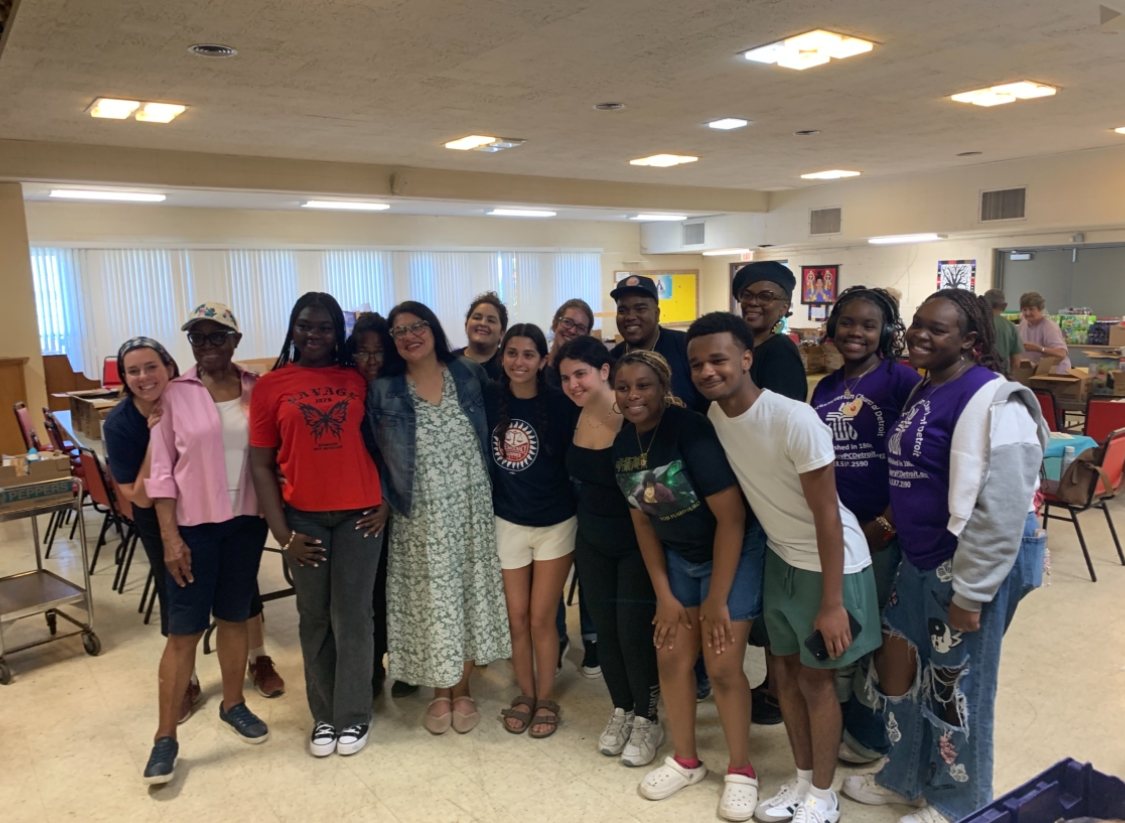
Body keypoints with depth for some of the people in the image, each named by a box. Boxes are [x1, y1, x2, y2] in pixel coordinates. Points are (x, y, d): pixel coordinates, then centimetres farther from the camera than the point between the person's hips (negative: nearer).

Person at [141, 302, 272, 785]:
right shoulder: (175, 394, -5)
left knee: (234, 617, 15)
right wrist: (169, 536, -9)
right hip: (194, 525, -2)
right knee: (184, 629, 1)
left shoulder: (258, 389, 1)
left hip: (246, 520, 2)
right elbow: (161, 469, -5)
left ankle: (233, 705, 33)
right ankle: (165, 737, 13)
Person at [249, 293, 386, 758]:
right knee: (314, 618, 11)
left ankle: (354, 715, 23)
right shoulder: (271, 386, 0)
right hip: (303, 516, 0)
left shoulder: (358, 380, 2)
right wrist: (281, 532, -4)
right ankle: (324, 715, 27)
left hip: (359, 513, 0)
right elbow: (261, 464, 0)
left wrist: (386, 501, -2)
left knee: (352, 616, 7)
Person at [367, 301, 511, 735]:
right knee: (430, 599, 7)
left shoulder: (469, 375, 0)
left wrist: (488, 485, 4)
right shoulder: (383, 391, -3)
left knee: (469, 592, 10)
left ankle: (462, 689, 28)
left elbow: (490, 434, 9)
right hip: (421, 519, -1)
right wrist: (386, 502, -6)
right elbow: (372, 454, 0)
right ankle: (439, 693, 27)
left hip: (470, 512, 1)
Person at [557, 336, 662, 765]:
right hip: (592, 541, 6)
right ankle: (621, 710, 33)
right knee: (605, 629, 12)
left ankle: (647, 719, 22)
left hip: (637, 540, -5)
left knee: (633, 631, -1)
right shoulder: (574, 419, -2)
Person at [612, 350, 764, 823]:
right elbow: (642, 521, 4)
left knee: (722, 666, -3)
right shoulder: (622, 443, -6)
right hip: (677, 556, 6)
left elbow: (731, 516, -24)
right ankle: (685, 760, 29)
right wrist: (663, 594, 2)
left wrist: (716, 599, -18)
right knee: (671, 657, 7)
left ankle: (741, 771, 19)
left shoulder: (690, 430, -26)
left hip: (733, 554, -6)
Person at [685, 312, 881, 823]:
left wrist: (831, 603, -20)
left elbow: (827, 515, -23)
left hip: (829, 563, -6)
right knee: (785, 671, 16)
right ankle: (802, 780, 36)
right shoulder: (713, 416, -8)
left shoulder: (794, 420, -28)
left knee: (816, 679, 6)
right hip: (779, 557, 6)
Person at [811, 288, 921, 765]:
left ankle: (871, 733, 28)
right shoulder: (825, 389, 8)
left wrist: (886, 523, -15)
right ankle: (837, 716, 36)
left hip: (883, 529, -5)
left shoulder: (901, 380, -9)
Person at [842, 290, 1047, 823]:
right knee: (897, 667, 18)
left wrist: (970, 592, -21)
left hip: (974, 564, -9)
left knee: (955, 686, 8)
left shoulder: (988, 401, -20)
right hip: (922, 558, 9)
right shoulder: (926, 389, 9)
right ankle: (907, 778, 40)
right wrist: (892, 521, 19)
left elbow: (1001, 510, -23)